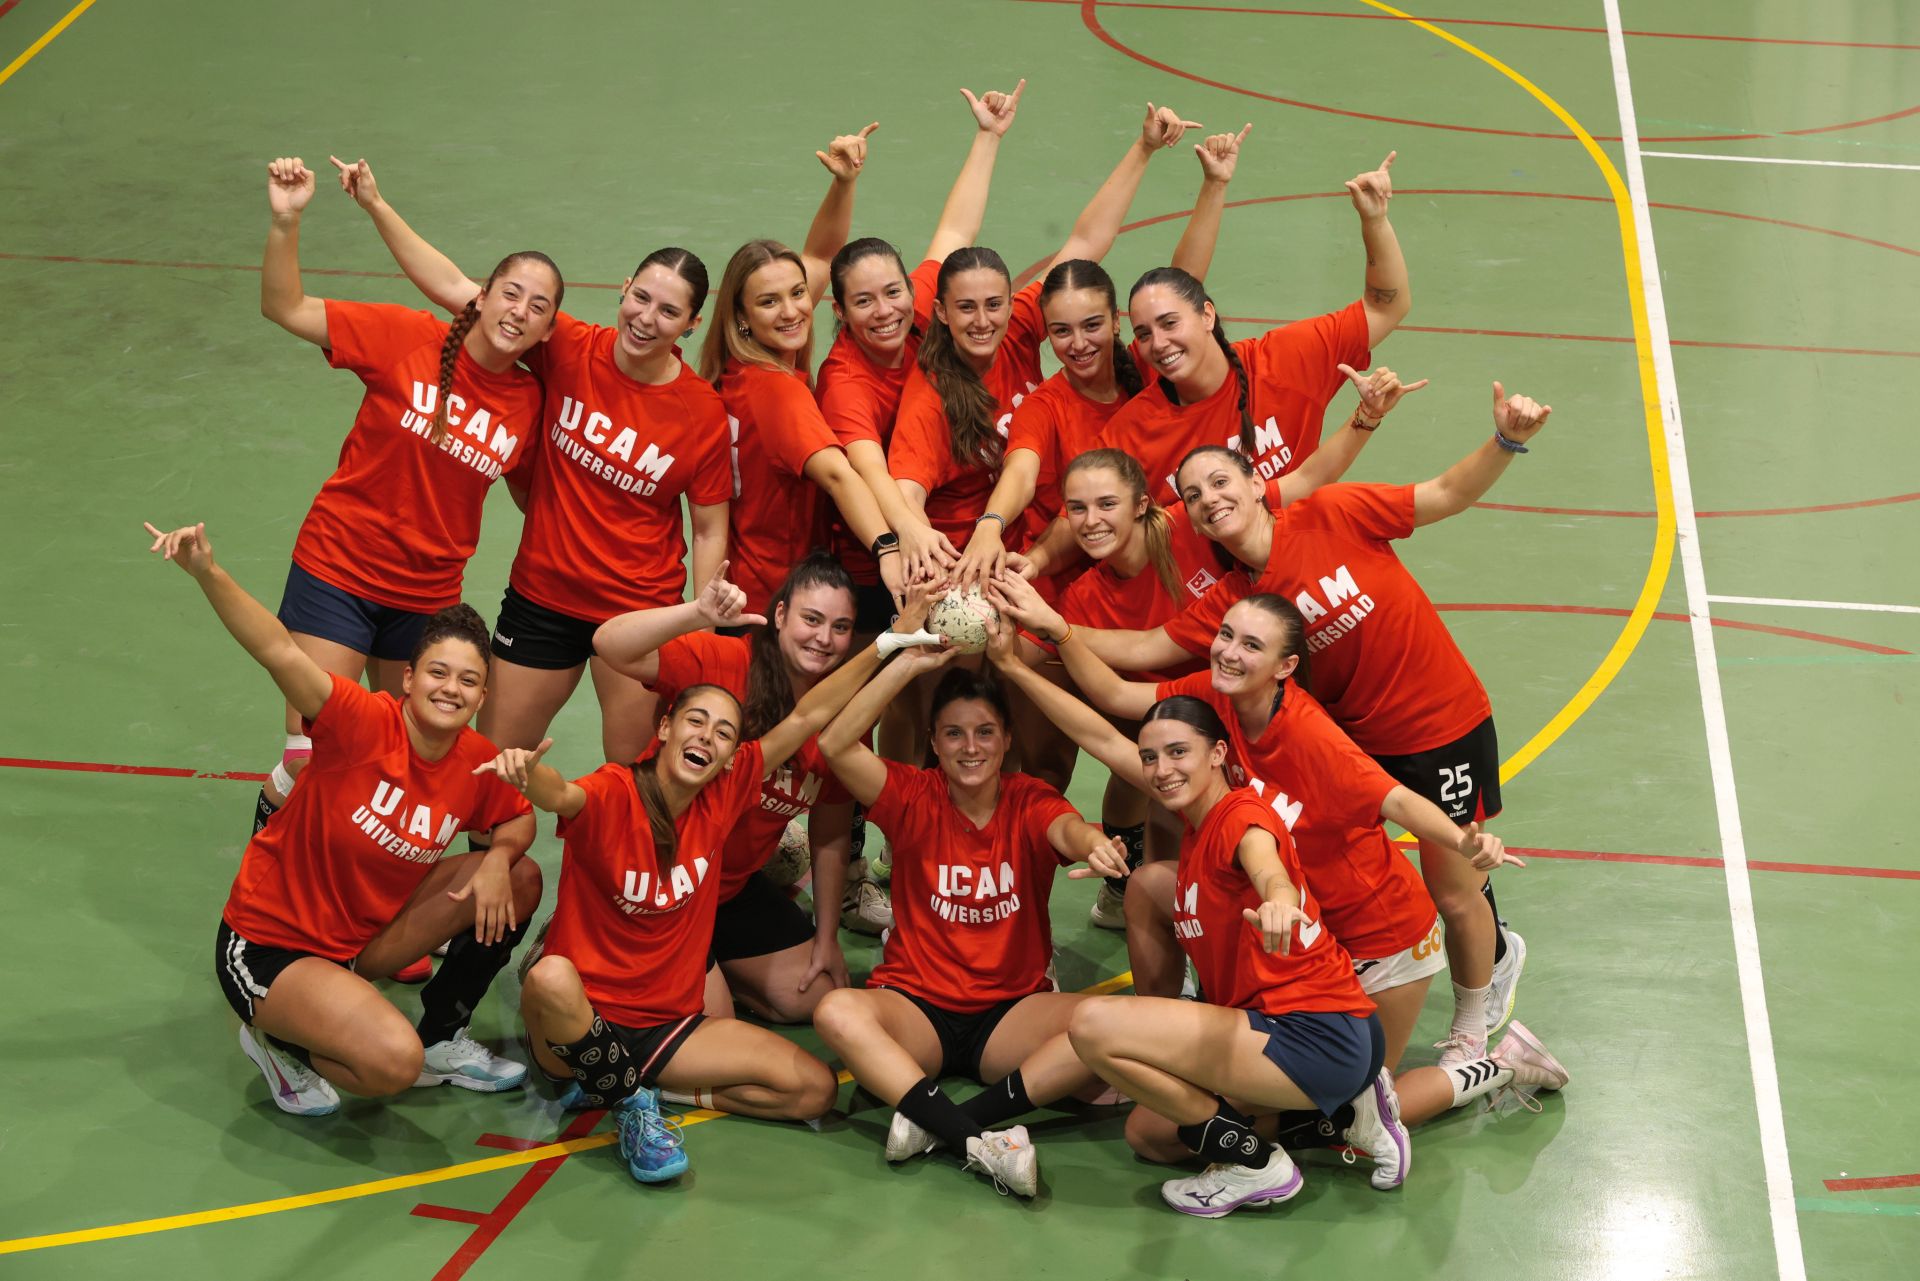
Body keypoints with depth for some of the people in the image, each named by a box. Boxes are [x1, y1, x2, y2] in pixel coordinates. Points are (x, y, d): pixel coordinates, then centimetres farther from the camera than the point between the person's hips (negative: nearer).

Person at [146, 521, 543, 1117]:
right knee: (394, 1061, -31)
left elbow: (519, 821, 15)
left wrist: (499, 858, -10)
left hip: (364, 935, 7)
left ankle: (442, 1039, 14)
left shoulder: (479, 764, -5)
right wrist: (207, 573, -52)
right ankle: (280, 1039, 2)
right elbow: (281, 653, -37)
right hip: (268, 948, -7)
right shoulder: (364, 722, -23)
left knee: (520, 880, -2)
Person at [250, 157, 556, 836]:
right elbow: (286, 308, -12)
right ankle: (269, 831, 19)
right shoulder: (408, 338, -12)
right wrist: (285, 222, -26)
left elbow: (531, 496, 13)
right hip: (338, 569, -3)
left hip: (429, 594, 4)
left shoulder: (529, 403, -4)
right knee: (309, 757, -10)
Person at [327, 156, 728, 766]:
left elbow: (710, 532, -4)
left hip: (641, 615, -2)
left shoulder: (703, 412, -12)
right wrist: (377, 206, -13)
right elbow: (456, 289, -8)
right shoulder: (571, 350, -9)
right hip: (542, 596, 2)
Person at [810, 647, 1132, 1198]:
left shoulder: (1030, 802, 2)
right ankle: (978, 1141, -43)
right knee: (837, 1011, -34)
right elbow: (837, 745, -15)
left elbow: (1069, 831, -22)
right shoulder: (913, 797, 2)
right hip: (917, 1006, -1)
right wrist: (911, 662, -18)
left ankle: (940, 1122, -32)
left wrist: (1095, 844, -48)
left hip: (1010, 1015, 1)